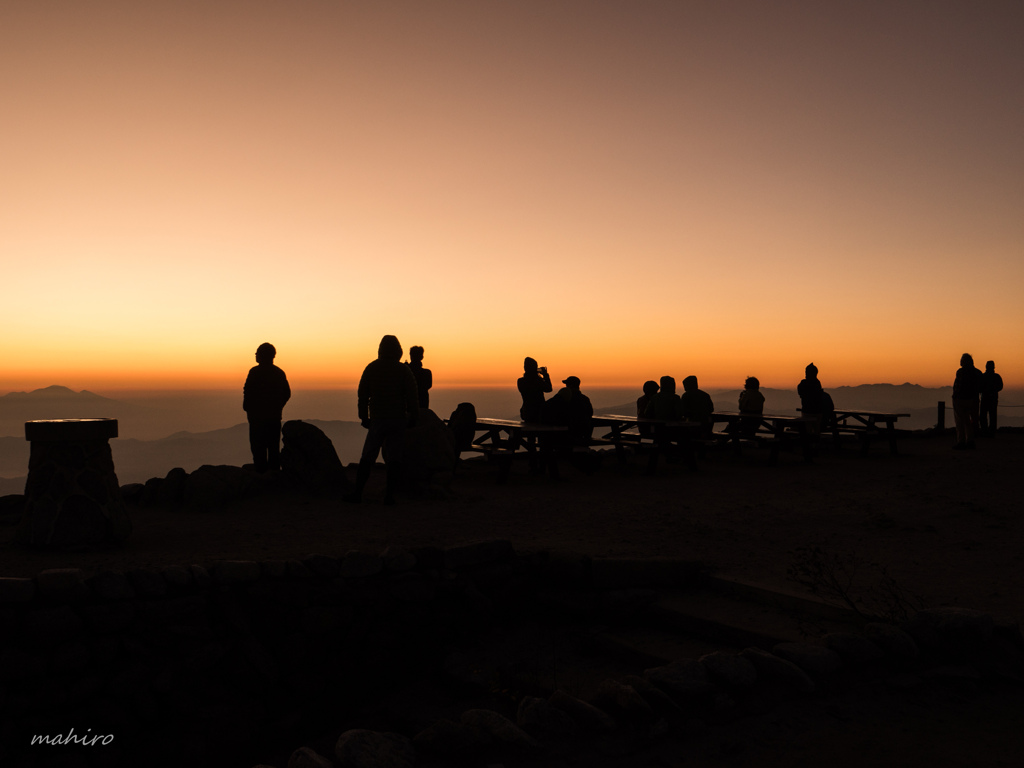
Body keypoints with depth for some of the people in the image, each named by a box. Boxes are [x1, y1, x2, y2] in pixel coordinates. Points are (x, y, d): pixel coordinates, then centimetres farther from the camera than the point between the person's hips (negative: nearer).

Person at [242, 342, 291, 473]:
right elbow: (287, 394, 11)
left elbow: (248, 392, -12)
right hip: (275, 416, 6)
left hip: (257, 415, -6)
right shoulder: (279, 372, 9)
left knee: (258, 447, -4)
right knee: (274, 447, 10)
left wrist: (247, 408, 2)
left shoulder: (255, 371, -8)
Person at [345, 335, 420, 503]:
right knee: (394, 458, 0)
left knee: (367, 457, 6)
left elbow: (362, 395, 7)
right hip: (398, 420, -1)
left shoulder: (371, 368, 6)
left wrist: (364, 417, 14)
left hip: (377, 419, 1)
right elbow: (412, 396, -3)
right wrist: (412, 417, 6)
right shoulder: (404, 370, 0)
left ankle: (357, 492, 3)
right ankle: (389, 494, -4)